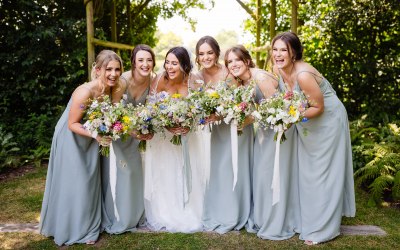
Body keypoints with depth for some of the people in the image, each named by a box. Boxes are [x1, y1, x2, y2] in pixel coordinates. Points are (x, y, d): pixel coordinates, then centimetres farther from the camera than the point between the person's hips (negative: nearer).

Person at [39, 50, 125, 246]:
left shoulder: (117, 88, -18)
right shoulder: (85, 92, -34)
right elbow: (72, 124, -25)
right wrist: (96, 135, -36)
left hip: (92, 137, 6)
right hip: (71, 136, -5)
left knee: (90, 181, 16)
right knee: (72, 183, 6)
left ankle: (88, 227, 35)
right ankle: (72, 227, 27)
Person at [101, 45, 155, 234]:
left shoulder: (152, 80, -13)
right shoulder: (123, 80, -28)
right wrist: (132, 131, -36)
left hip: (136, 129, 5)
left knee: (134, 171, 13)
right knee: (117, 173, -1)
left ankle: (133, 216, 33)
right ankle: (114, 219, 20)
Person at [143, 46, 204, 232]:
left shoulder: (192, 82, -12)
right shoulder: (159, 80, -19)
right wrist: (167, 125, -30)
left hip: (184, 135, 2)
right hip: (161, 135, -2)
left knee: (184, 175, 8)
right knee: (163, 176, 2)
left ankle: (187, 215, 28)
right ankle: (163, 217, 20)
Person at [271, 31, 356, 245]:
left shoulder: (303, 75, -32)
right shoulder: (278, 69, -9)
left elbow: (318, 107, -25)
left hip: (327, 121, -8)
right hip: (306, 123, 8)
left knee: (323, 174, 0)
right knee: (306, 172, 16)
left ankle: (322, 229, 13)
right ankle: (308, 219, 32)